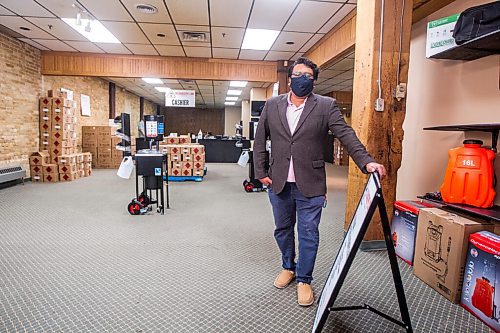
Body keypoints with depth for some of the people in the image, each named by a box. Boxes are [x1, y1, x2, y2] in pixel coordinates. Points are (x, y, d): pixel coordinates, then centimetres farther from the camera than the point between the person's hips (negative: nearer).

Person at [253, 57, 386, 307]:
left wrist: (366, 161, -22)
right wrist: (261, 172, 2)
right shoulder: (272, 105, 5)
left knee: (308, 234, 4)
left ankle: (304, 280, 25)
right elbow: (260, 140, 8)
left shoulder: (326, 106, -2)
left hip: (310, 184, -3)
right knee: (282, 229, 17)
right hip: (278, 182, 3)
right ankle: (288, 267, 41)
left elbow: (346, 134, -9)